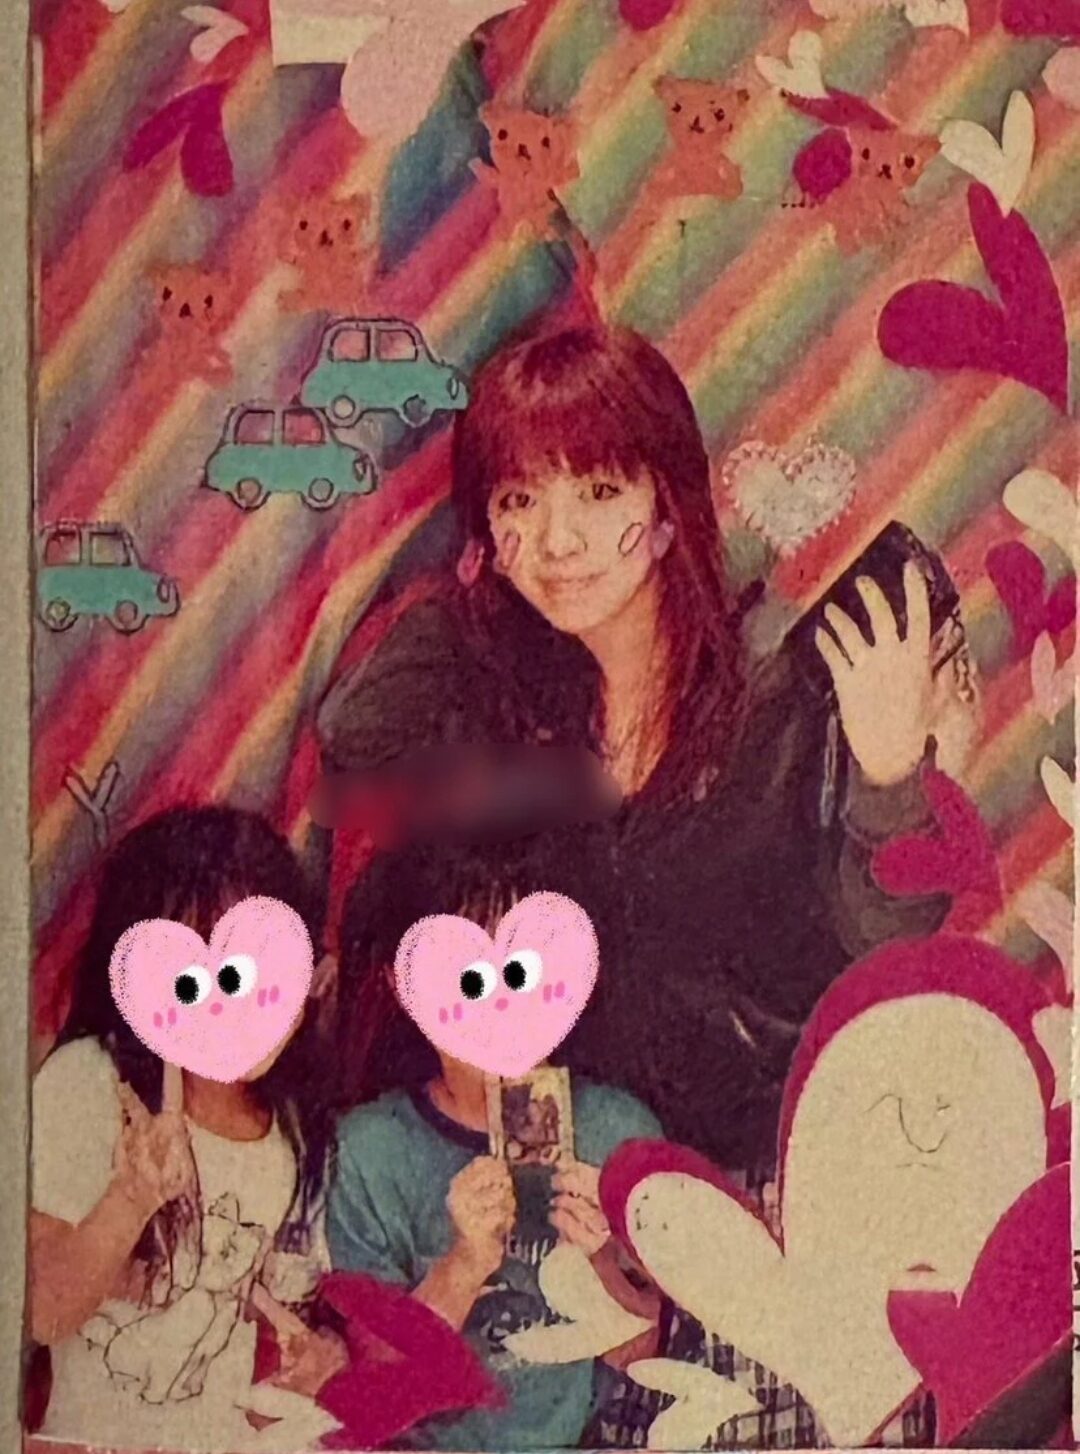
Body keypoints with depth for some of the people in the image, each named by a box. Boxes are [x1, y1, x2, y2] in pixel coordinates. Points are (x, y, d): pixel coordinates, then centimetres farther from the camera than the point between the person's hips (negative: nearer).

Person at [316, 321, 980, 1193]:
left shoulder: (791, 673, -11)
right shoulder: (483, 674, 0)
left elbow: (881, 949, -14)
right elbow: (351, 745, -18)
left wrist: (889, 777, -33)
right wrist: (470, 584, -9)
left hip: (765, 1154, -2)